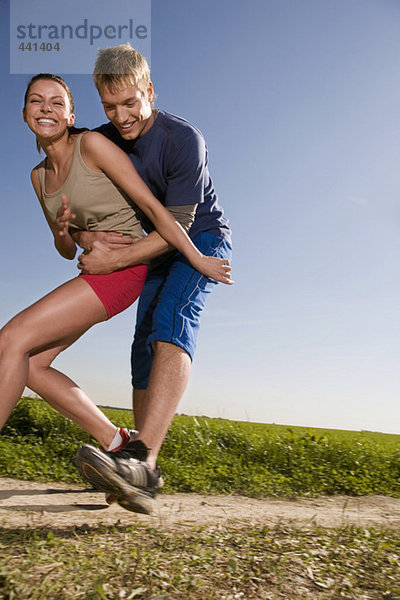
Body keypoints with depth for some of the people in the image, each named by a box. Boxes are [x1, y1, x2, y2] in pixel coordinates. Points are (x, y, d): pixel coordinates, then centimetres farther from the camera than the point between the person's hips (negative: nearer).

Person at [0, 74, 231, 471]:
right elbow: (67, 250, 15)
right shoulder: (39, 177, 12)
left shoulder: (92, 144, -10)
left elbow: (150, 204, -12)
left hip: (124, 265, -8)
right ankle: (115, 442, 7)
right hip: (93, 270, 8)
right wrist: (60, 231, -8)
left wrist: (196, 258, -12)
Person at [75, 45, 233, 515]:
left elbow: (177, 225, -25)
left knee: (172, 317, -33)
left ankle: (140, 456, -45)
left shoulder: (183, 139, -22)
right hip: (160, 250, 6)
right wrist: (86, 237, -24)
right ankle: (142, 473, 3)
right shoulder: (100, 142, -3)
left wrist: (116, 259, -28)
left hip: (204, 238, -6)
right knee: (145, 344, -4)